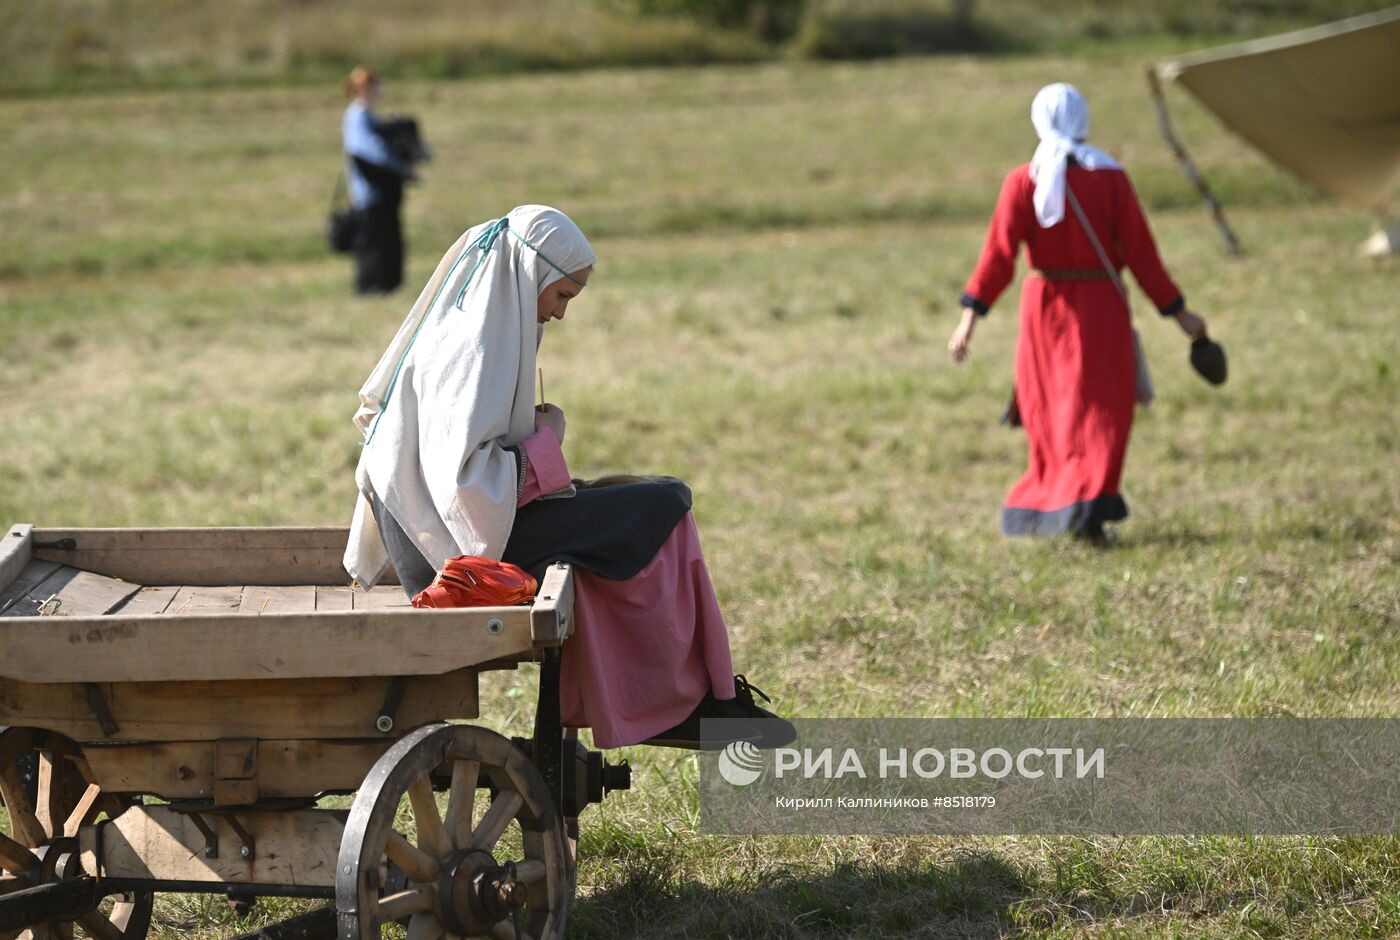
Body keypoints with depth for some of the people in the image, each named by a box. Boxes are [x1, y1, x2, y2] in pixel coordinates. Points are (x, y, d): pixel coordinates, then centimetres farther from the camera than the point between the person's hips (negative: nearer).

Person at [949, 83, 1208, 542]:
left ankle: (1045, 506, 25)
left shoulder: (1022, 181, -7)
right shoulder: (1110, 178, -9)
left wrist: (970, 316, -13)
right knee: (1101, 410, 3)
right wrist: (1177, 312, -1)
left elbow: (999, 253, -13)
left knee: (1051, 411, 17)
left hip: (1044, 306, 2)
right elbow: (1141, 254, -9)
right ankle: (1088, 502, -12)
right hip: (1101, 305, -2)